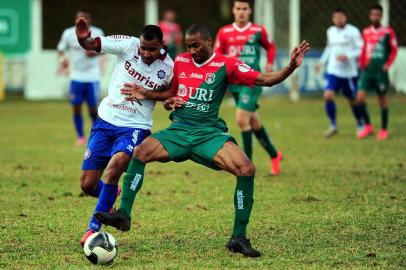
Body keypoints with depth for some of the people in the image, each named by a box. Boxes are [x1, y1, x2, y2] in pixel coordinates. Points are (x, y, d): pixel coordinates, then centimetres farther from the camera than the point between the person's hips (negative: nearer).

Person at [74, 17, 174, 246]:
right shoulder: (127, 45, -9)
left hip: (134, 127, -2)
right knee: (87, 185, 2)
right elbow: (90, 45, -8)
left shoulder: (168, 68, -9)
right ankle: (110, 194, 41)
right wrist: (83, 38, -32)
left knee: (114, 167, -31)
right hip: (106, 121, 3)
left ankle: (93, 228, -20)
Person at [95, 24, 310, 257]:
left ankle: (239, 237, -16)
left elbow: (266, 80, -7)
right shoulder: (180, 61, 10)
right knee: (141, 152, -26)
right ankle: (124, 215, -22)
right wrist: (165, 101, -2)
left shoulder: (226, 66, -1)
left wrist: (291, 67, -23)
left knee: (247, 169, -25)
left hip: (209, 133, -2)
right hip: (179, 130, 2)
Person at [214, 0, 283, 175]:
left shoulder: (258, 31, -1)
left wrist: (269, 64, 2)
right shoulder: (224, 32, 4)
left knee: (242, 120, -16)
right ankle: (274, 155, 33)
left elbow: (270, 47, 16)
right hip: (234, 82, 4)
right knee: (254, 122, 14)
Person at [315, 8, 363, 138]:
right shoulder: (330, 31, 9)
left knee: (353, 100, 8)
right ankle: (333, 126, -2)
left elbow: (361, 49, -11)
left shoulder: (353, 32, -8)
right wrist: (322, 62, 19)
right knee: (328, 96, -15)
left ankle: (360, 126, 30)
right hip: (333, 71, 4)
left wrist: (348, 56, -23)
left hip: (349, 72, -4)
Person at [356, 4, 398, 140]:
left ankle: (384, 130, 17)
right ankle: (367, 126, 9)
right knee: (360, 97, -8)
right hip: (367, 70, 3)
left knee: (382, 98, 5)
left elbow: (394, 50, 1)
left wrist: (388, 65, -8)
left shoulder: (388, 32, -3)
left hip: (380, 71, -3)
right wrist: (361, 64, 8)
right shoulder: (366, 32, 9)